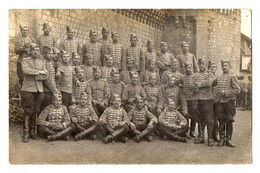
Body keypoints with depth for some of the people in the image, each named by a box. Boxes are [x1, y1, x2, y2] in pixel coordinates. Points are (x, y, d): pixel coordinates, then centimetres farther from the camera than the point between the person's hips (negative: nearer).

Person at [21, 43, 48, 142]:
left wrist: (34, 76, -8)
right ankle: (26, 133, 0)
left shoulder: (42, 62, 16)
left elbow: (46, 76, 4)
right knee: (28, 112, -5)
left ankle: (33, 132, 16)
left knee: (36, 112, 6)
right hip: (28, 89, -4)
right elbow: (26, 70, -18)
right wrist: (39, 72, -13)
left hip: (39, 90, 4)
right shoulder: (25, 61, 4)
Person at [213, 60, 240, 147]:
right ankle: (222, 139, 11)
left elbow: (237, 90, -7)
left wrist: (226, 93, -15)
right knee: (221, 121, 4)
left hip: (229, 101, -3)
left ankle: (228, 139, 9)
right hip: (220, 101, 3)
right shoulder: (219, 77, 13)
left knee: (229, 121, 1)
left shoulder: (232, 77, 0)